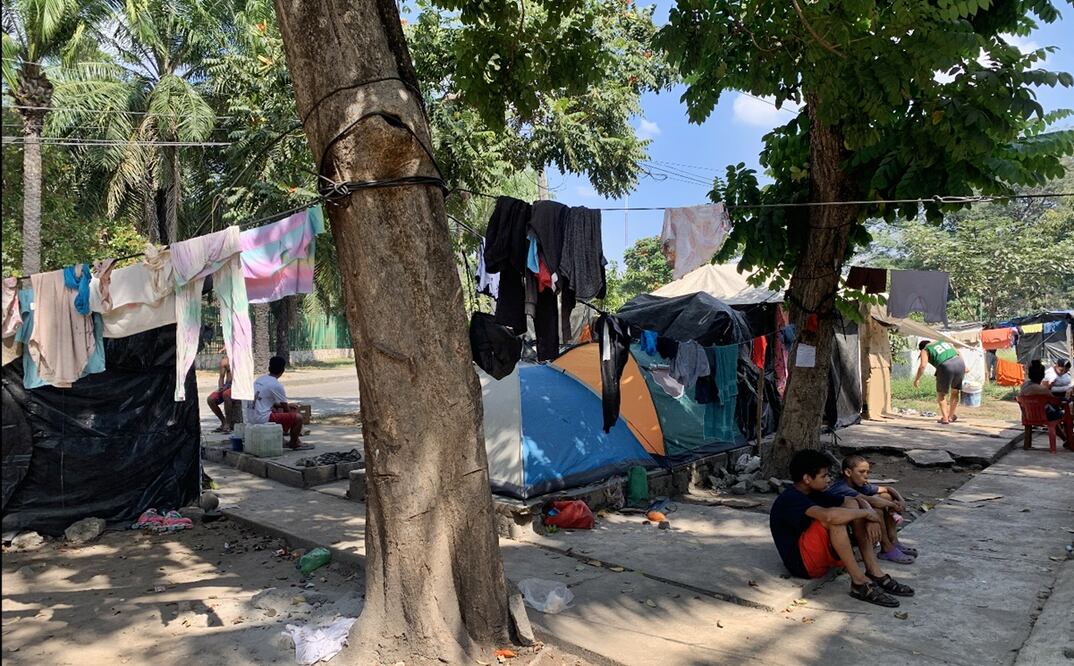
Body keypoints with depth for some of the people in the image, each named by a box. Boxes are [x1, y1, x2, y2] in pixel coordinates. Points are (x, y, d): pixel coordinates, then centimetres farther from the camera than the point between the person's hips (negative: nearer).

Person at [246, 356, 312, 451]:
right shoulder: (276, 385, -14)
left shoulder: (260, 379, 12)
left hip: (251, 418, 10)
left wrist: (287, 405, 25)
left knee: (279, 410, 34)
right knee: (298, 417, -8)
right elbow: (287, 410, -4)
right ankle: (294, 444, 13)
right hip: (263, 418, -10)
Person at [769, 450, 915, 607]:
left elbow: (857, 500, 11)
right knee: (835, 518, -29)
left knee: (852, 504, -3)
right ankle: (859, 582, -22)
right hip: (801, 562, -9)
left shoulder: (815, 494, 9)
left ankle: (874, 572, -9)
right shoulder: (790, 499, -20)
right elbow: (830, 515, -37)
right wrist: (866, 513, -22)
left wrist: (871, 519, -11)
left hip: (821, 555, 9)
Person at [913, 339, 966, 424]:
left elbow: (922, 366, -3)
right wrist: (964, 367, 23)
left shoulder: (925, 351, 12)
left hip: (946, 367, -5)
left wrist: (917, 379, 6)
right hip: (959, 363, 5)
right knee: (955, 391, 22)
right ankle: (951, 416, 30)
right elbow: (958, 353, 23)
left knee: (941, 393, 15)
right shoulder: (942, 341, 29)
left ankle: (945, 418, 10)